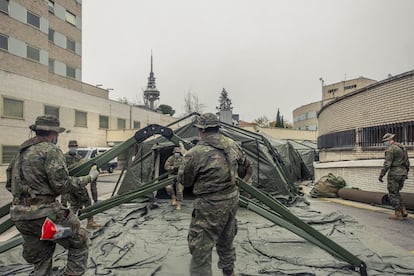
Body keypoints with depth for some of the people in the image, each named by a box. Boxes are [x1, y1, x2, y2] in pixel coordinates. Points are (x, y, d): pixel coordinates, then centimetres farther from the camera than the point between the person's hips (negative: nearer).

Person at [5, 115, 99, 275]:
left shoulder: (21, 151, 14)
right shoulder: (51, 150, -11)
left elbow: (9, 185, 19)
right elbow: (61, 185, -15)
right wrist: (88, 178, -5)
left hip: (19, 216, 8)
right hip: (44, 214, -8)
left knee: (40, 259, 21)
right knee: (80, 241, 9)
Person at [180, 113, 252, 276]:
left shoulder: (195, 153, -19)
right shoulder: (233, 145, 0)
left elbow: (185, 181, -4)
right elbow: (247, 168, 13)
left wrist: (185, 159, 10)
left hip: (210, 207, -7)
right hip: (232, 201, 7)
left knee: (201, 249, 5)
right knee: (226, 241, 26)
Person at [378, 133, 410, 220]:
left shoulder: (390, 149, -15)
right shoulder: (402, 147, 13)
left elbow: (387, 164, -20)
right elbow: (407, 162, 18)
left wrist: (381, 175, -16)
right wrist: (406, 173, 28)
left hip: (394, 174, -9)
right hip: (402, 173, 9)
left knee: (393, 194, 1)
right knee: (396, 193, 20)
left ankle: (398, 214, 4)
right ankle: (403, 211, 15)